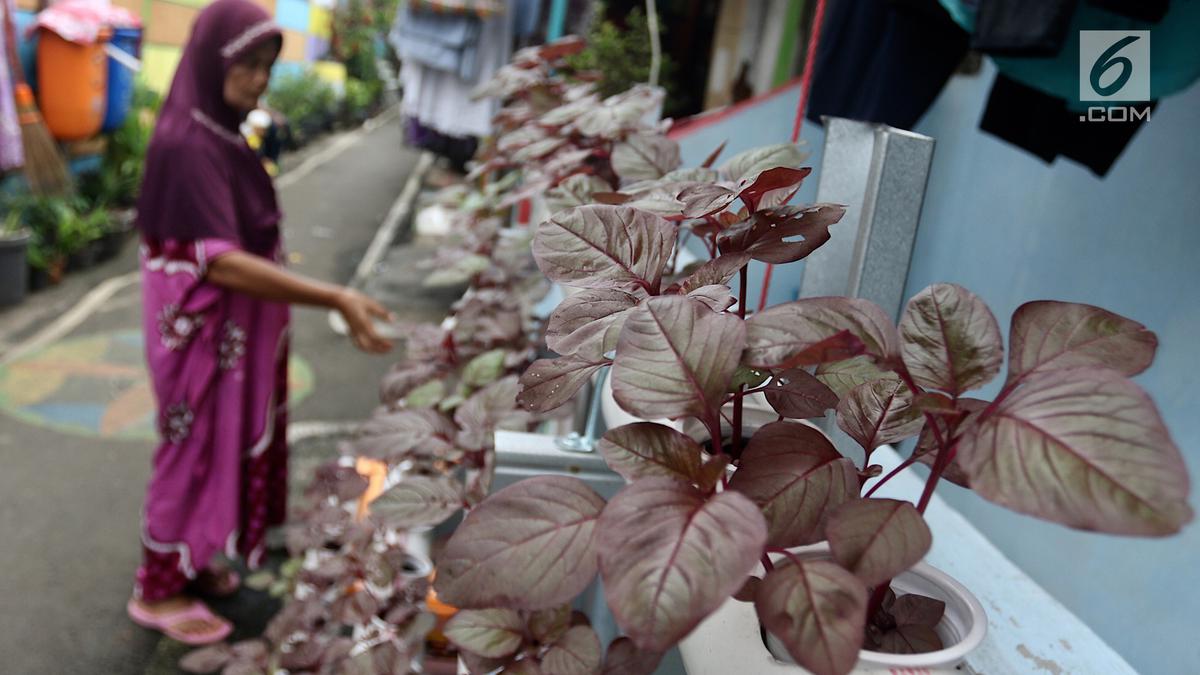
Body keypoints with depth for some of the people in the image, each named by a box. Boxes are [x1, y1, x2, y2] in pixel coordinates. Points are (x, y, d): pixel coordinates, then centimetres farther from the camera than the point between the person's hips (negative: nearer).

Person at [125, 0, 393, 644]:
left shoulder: (220, 134, 4)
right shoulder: (185, 145, -24)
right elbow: (219, 261, -31)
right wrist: (333, 299, -37)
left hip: (237, 326, 9)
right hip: (203, 330, -9)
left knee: (227, 440, 20)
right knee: (196, 447, 7)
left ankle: (191, 557, 40)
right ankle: (159, 588, 27)